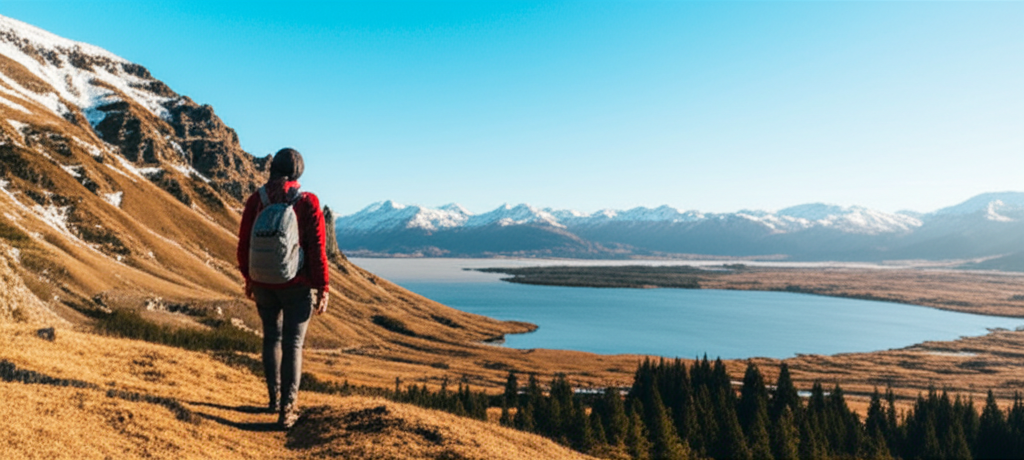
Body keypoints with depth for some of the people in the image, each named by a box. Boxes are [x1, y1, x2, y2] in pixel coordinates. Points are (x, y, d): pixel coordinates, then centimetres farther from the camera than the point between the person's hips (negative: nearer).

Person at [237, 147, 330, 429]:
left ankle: (275, 399, 31)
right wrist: (323, 289, -7)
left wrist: (248, 278, 17)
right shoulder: (308, 203, -11)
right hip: (298, 286, -3)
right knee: (293, 345, 3)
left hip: (263, 284, 3)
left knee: (271, 338, 20)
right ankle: (287, 410, 1)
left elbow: (244, 244, 2)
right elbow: (317, 249, -13)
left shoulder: (255, 201, -3)